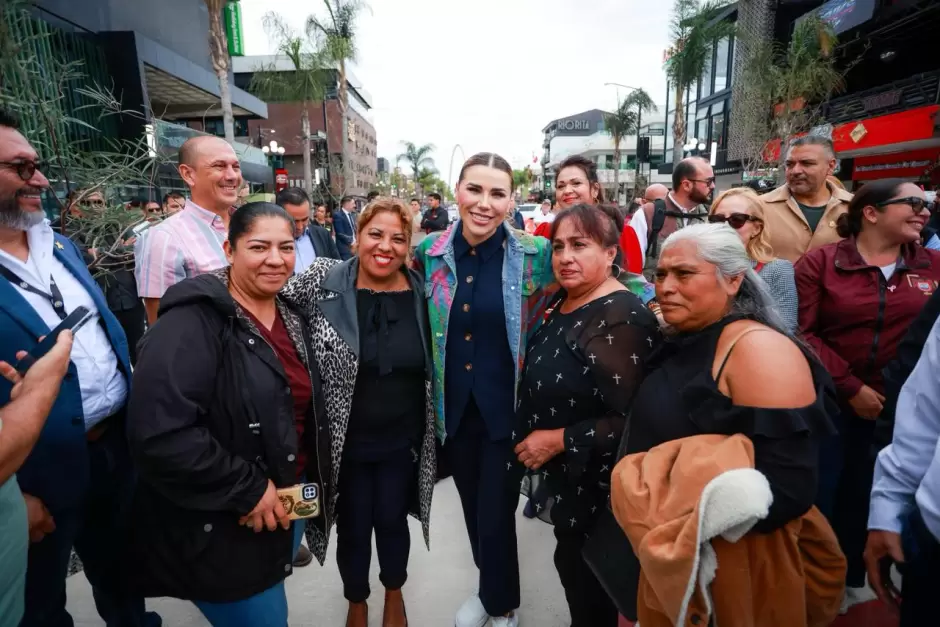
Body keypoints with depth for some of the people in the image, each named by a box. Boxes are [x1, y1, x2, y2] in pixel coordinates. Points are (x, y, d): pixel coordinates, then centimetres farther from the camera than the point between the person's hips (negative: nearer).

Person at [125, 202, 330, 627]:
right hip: (221, 527, -7)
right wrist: (246, 489, -23)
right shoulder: (193, 320, -21)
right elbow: (158, 433, -30)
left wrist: (308, 485, 8)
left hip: (289, 504, 7)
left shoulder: (292, 321, 4)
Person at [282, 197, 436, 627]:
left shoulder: (421, 293, -6)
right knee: (352, 528, 18)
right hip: (345, 441, -1)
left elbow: (432, 367, 4)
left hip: (402, 441, 2)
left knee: (393, 522, 21)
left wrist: (431, 431, 7)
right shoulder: (323, 283, -13)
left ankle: (394, 592, 52)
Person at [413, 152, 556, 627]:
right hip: (454, 408, 3)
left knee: (496, 514, 10)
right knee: (472, 510, 21)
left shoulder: (535, 255, -12)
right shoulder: (429, 253, -4)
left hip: (508, 410, -3)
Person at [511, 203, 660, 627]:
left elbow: (629, 419, -27)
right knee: (571, 565, 25)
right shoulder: (563, 302, 3)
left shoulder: (622, 319, -24)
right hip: (560, 475, 8)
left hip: (593, 483, -8)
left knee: (588, 581, 13)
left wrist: (558, 440, -22)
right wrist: (532, 438, 9)